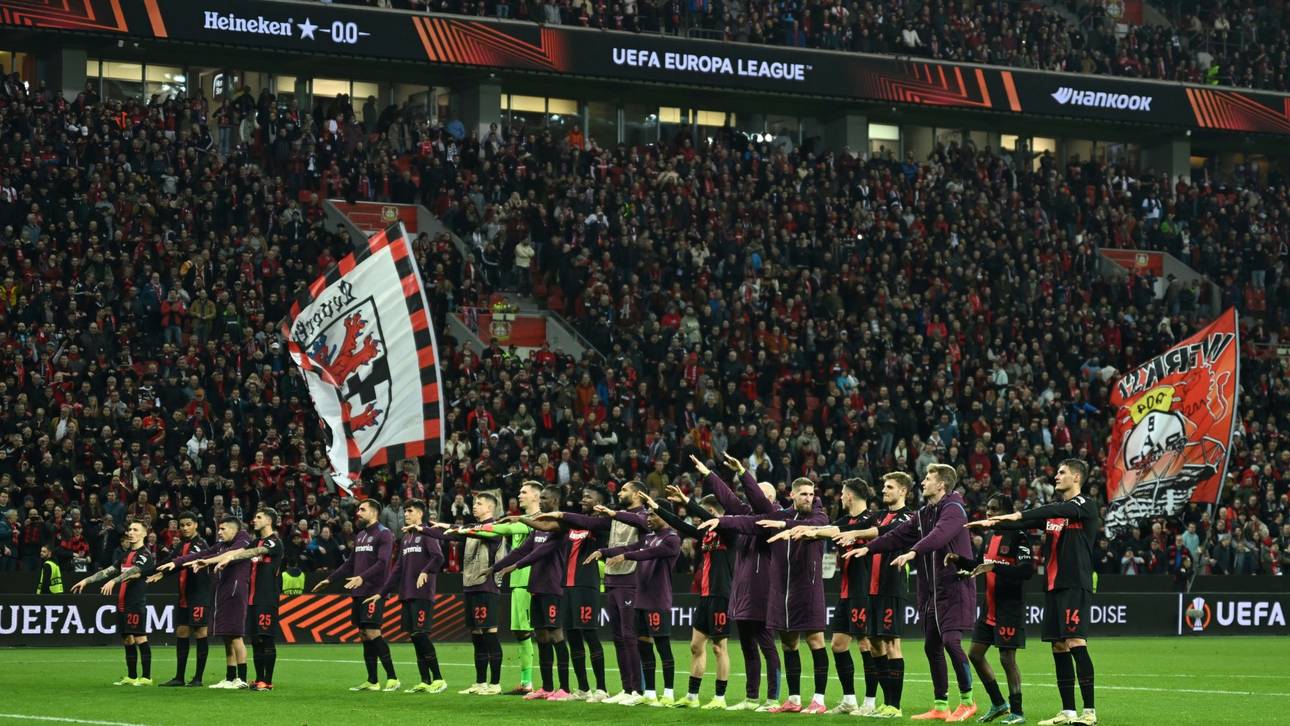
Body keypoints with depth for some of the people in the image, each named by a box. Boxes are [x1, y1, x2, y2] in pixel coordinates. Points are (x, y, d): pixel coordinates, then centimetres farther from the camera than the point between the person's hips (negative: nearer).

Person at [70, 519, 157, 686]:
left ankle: (146, 677, -4)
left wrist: (113, 581, -36)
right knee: (127, 639, 10)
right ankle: (131, 677, 16)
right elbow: (109, 570, 19)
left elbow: (133, 572, -23)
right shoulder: (125, 554, 18)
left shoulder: (145, 555, -8)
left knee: (140, 638, -8)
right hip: (122, 602, 8)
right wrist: (86, 581, 14)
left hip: (137, 602, -8)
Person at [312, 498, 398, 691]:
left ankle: (392, 678, -12)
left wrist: (362, 577, -29)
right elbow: (350, 563, 27)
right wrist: (329, 579, 24)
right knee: (364, 635, 7)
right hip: (359, 593, 8)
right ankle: (372, 681, 10)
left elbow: (382, 563, -18)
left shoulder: (384, 534, -7)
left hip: (374, 592, -8)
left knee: (372, 633, -15)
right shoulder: (360, 535, 19)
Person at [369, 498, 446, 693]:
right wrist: (382, 593, 20)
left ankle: (438, 679, -9)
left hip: (423, 594, -8)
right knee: (414, 637, 4)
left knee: (420, 634, -14)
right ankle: (425, 682, 6)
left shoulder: (426, 534, -3)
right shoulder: (405, 538, 21)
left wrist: (426, 572, -32)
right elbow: (398, 568, 23)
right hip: (406, 595, 8)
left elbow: (438, 557, -17)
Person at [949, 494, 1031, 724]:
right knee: (975, 653, 11)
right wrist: (959, 560, 9)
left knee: (1007, 658, -6)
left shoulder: (1017, 537, -14)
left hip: (1010, 608, -9)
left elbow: (1027, 570, -24)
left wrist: (994, 567, -29)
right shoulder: (989, 536, 13)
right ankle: (998, 704, 23)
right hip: (990, 608, 9)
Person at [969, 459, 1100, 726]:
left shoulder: (1085, 505, -5)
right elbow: (1023, 524, 17)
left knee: (1076, 643, -15)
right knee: (1059, 647, 6)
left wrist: (1020, 515, -28)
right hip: (1054, 585, 8)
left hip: (1076, 586, -8)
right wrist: (992, 523, 2)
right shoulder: (1054, 509, 19)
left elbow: (1061, 510, -22)